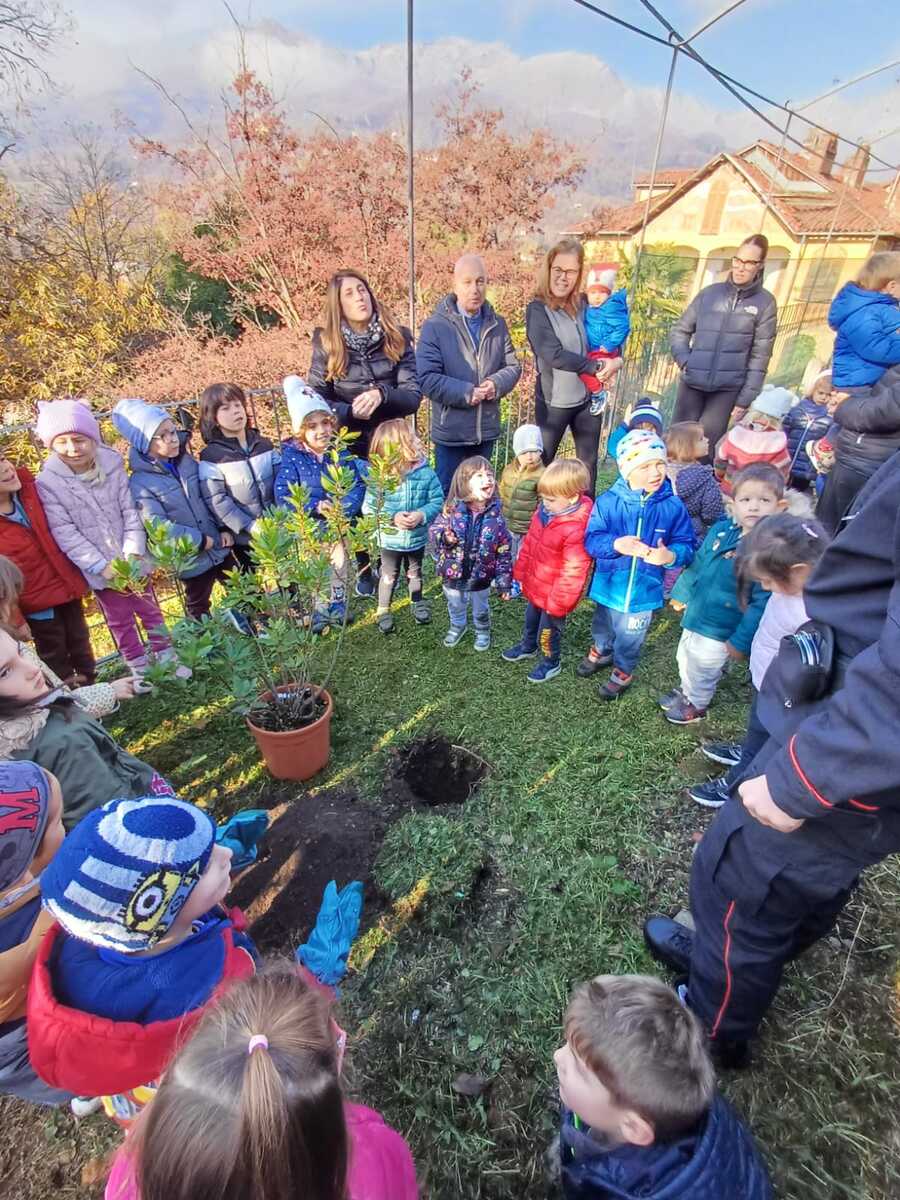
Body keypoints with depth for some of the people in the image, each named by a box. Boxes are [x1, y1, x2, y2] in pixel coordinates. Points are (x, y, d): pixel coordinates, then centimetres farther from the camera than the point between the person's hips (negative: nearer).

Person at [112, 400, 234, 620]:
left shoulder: (187, 461, 1)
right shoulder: (140, 482, -14)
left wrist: (226, 530, -5)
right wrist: (201, 540, -19)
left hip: (221, 547, 5)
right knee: (199, 610, 15)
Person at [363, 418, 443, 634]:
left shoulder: (426, 474, -16)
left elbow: (437, 501, -10)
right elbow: (369, 508, -15)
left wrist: (422, 515, -26)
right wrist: (392, 518, -26)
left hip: (417, 538, 2)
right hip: (389, 540, -1)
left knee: (415, 572, 26)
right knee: (389, 575, 18)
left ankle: (417, 602, 48)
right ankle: (383, 610, 36)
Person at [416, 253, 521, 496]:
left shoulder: (497, 324, 8)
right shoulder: (435, 326, -8)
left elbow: (513, 366, 8)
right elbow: (427, 378, -15)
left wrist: (496, 384, -14)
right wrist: (467, 393, -20)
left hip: (487, 429, 5)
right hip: (451, 431, -4)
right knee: (447, 494, 7)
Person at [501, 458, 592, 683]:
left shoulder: (577, 530, -33)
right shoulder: (545, 511, -7)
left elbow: (573, 572, -28)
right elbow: (529, 543, 7)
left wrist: (558, 603, -21)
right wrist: (520, 571, 14)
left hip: (553, 594, -8)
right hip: (534, 585, 8)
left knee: (548, 630, 15)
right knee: (531, 618, 31)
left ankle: (550, 663, 41)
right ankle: (528, 646, 58)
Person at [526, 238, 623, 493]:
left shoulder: (584, 304, 4)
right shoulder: (538, 309, -11)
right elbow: (553, 355, -22)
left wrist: (615, 362, -7)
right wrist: (597, 366, -18)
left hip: (589, 397, 5)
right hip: (554, 401, -5)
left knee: (588, 462, 15)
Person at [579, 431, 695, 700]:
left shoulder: (673, 506, -15)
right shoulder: (608, 501, -17)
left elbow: (686, 545, -10)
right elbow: (591, 539, -17)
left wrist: (671, 556, -32)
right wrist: (616, 545, -35)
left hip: (644, 590, 0)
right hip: (608, 585, 1)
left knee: (629, 638, 22)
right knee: (602, 627, 29)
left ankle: (623, 672, 50)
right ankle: (600, 651, 61)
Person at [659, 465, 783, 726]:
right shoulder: (721, 529, -7)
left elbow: (762, 603, -25)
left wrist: (741, 641, -23)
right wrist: (682, 593, 17)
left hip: (720, 630, -6)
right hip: (695, 615, 6)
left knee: (702, 669, 19)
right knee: (685, 658, 28)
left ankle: (696, 704, 47)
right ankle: (685, 691, 56)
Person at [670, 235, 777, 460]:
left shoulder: (765, 303, 3)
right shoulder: (709, 293, 7)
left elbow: (759, 357, 0)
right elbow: (679, 331, 14)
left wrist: (745, 399, -5)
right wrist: (685, 361, -3)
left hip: (728, 388, -1)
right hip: (692, 383, 2)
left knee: (706, 445, -7)